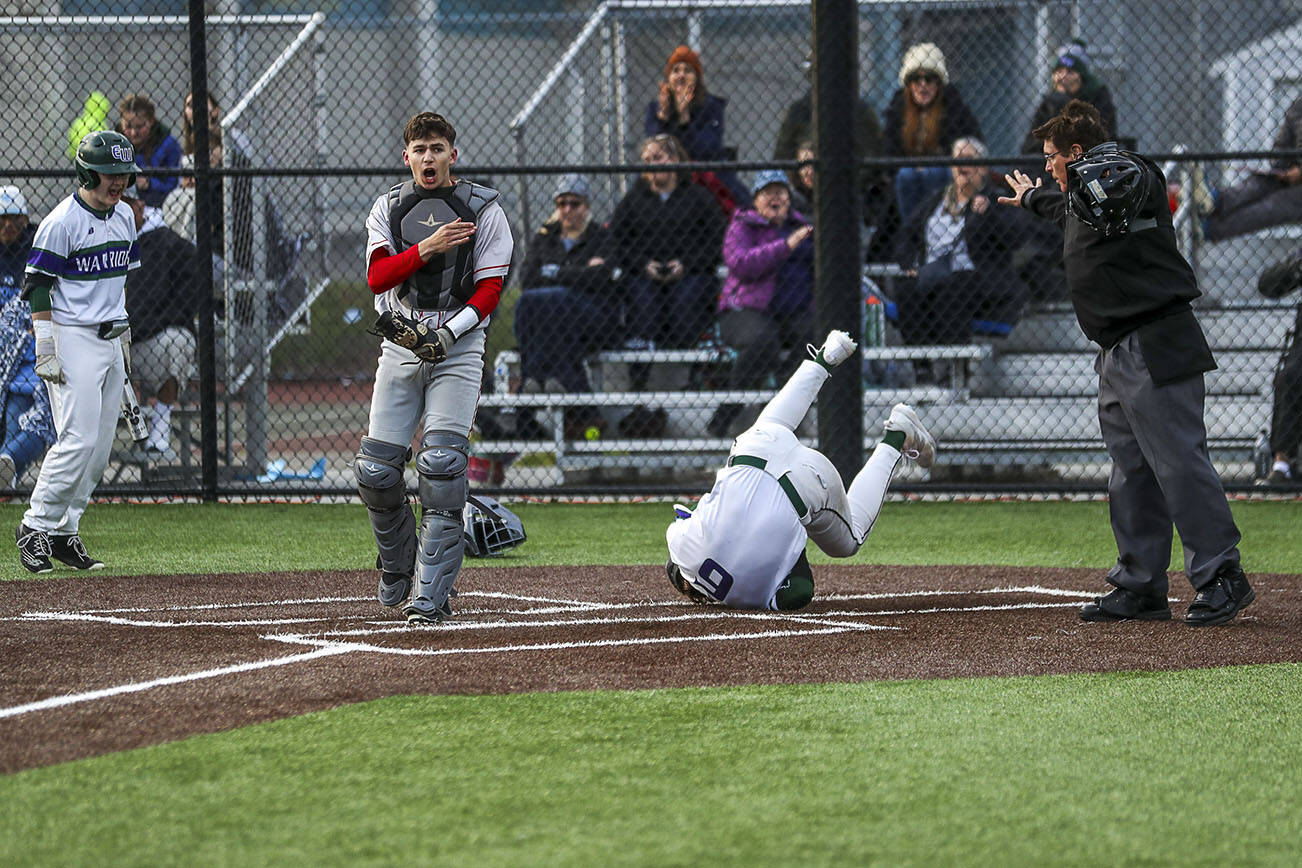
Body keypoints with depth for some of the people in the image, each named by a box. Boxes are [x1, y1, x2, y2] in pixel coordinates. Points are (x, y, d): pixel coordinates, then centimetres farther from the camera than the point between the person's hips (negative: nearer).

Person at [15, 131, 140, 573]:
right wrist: (46, 350, -17)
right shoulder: (61, 222, -12)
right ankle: (36, 528, -6)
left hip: (111, 339, 8)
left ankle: (63, 534, 11)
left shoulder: (123, 217, 12)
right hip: (72, 338, -8)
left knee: (100, 449, 5)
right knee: (78, 440, -15)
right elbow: (38, 287, -12)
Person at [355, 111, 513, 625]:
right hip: (400, 346, 3)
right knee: (376, 472, -2)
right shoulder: (388, 208, 9)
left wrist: (448, 334, -19)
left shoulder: (482, 211, 1)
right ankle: (397, 569, 23)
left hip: (458, 350, -3)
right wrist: (427, 248, -21)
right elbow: (377, 275, -5)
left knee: (441, 465, -16)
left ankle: (431, 596, -14)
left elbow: (489, 291, -5)